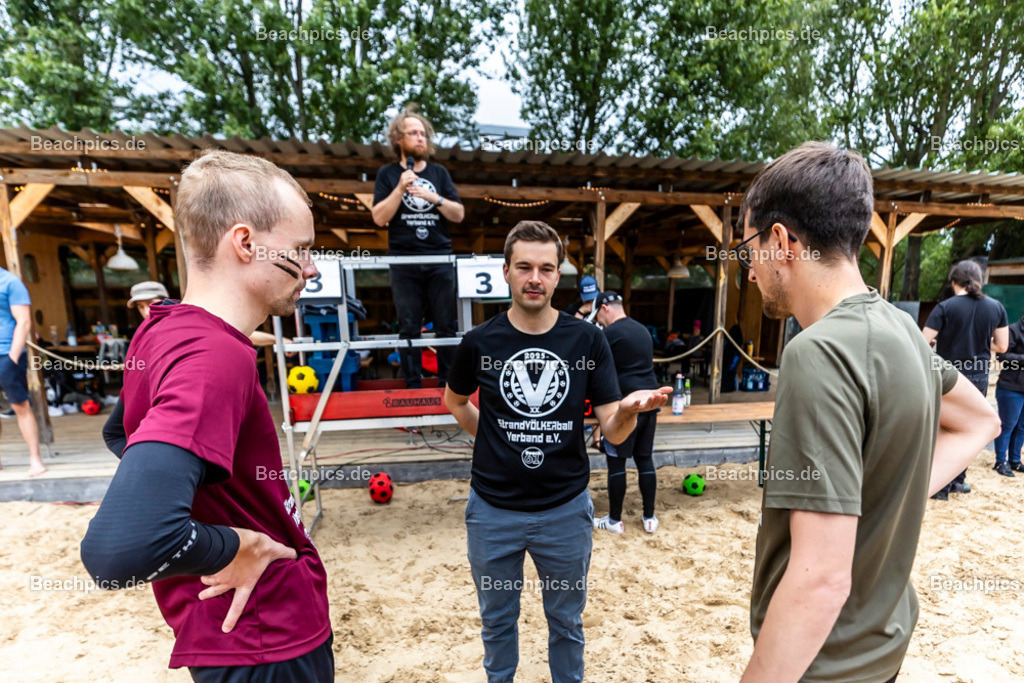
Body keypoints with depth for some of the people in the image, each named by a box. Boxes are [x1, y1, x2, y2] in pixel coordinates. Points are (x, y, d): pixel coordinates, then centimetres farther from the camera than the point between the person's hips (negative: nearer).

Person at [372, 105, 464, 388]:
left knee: (446, 324, 2)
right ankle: (413, 385, 13)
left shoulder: (439, 172, 14)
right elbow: (379, 218, -1)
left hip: (440, 259, 2)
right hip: (404, 262, -1)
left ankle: (447, 383, 13)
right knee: (409, 327, 2)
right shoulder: (388, 174, 9)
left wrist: (434, 197, -9)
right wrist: (400, 189, -11)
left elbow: (458, 215, 6)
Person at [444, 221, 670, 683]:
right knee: (497, 619, 23)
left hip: (566, 508, 0)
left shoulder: (587, 340, -8)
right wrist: (494, 439, 0)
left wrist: (629, 409, -30)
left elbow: (613, 432, -9)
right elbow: (456, 401, 11)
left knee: (566, 620, 23)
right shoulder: (479, 342, -8)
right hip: (493, 509, 1)